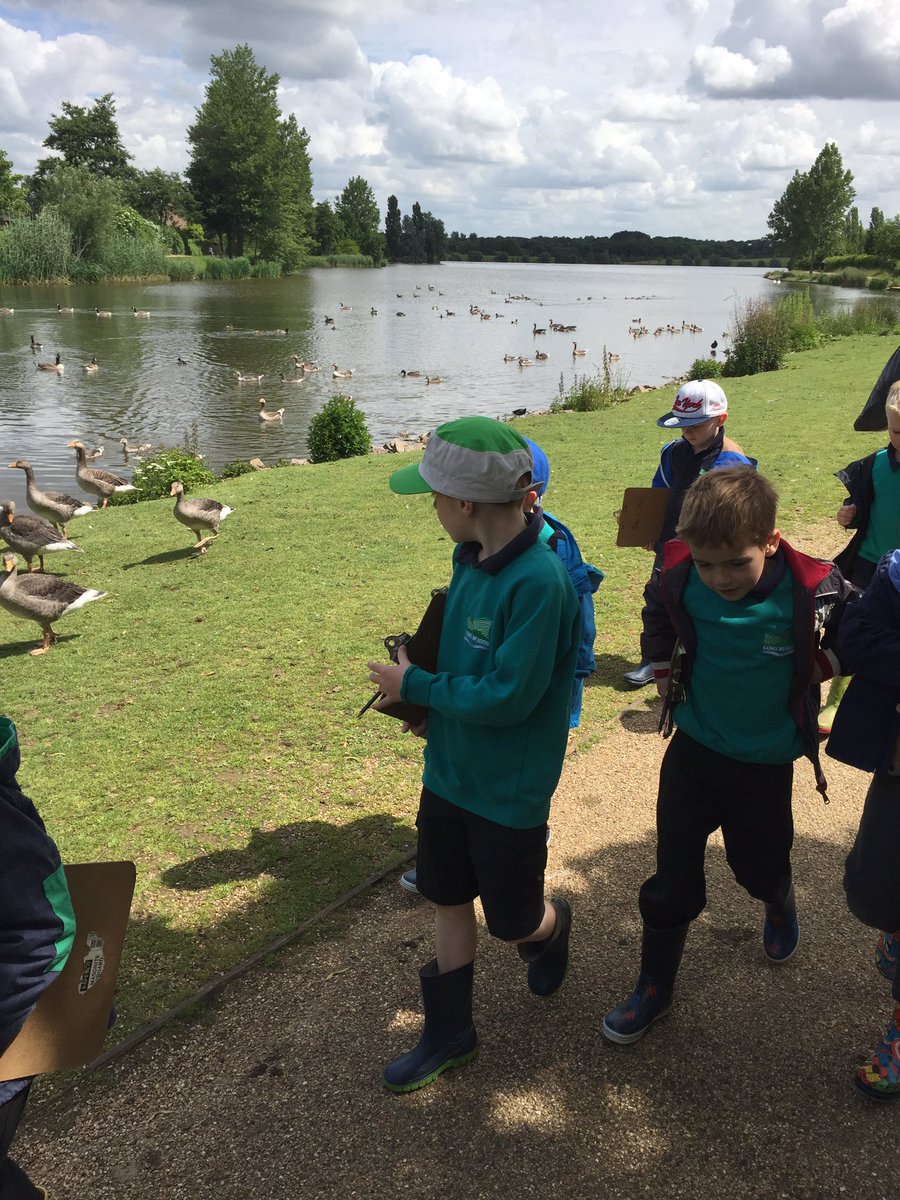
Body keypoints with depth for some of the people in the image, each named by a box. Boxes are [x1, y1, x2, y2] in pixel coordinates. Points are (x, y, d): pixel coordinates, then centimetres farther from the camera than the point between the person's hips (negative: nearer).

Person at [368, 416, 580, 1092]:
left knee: (512, 923, 14)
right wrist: (434, 705, -3)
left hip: (509, 790, -7)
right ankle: (449, 1034, 37)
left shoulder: (539, 581, -29)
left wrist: (416, 688, -18)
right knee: (449, 901, 18)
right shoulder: (470, 557, -3)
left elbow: (508, 696, -28)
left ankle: (553, 929, 49)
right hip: (449, 770, 7)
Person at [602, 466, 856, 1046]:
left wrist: (821, 664, -8)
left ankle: (781, 909, 57)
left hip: (766, 764, -1)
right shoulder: (680, 581, -18)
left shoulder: (813, 591, -23)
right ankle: (654, 988, 26)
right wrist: (662, 667, 3)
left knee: (759, 864, 20)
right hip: (694, 751, 1)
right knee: (672, 879, 6)